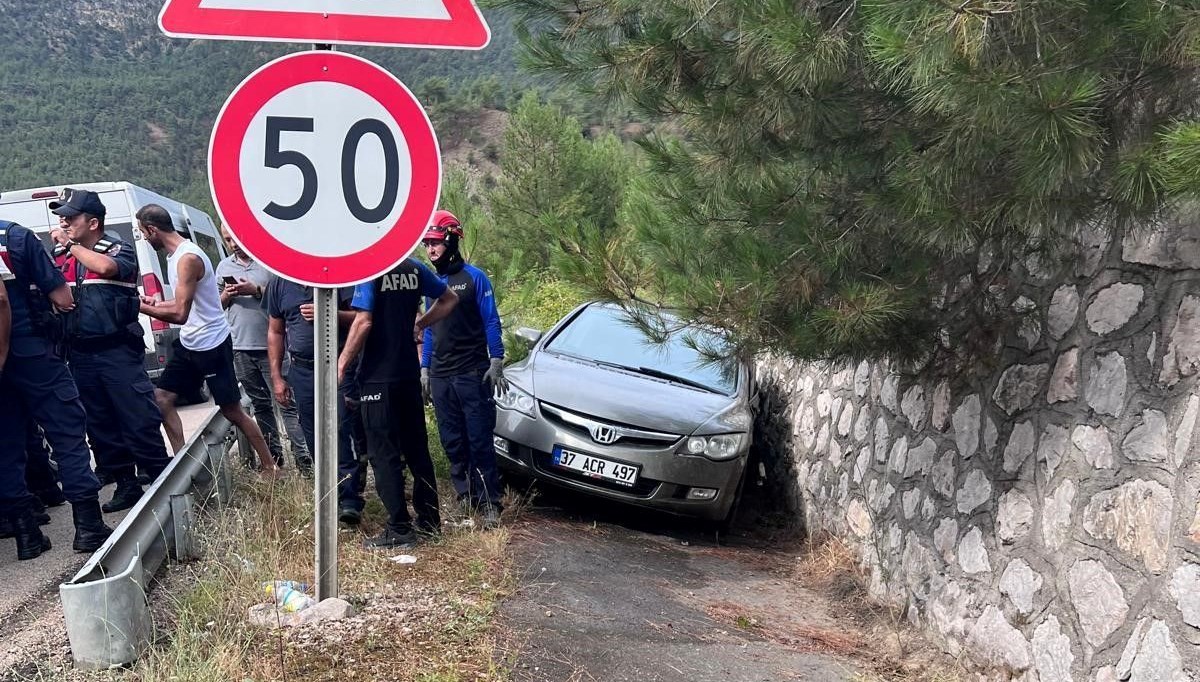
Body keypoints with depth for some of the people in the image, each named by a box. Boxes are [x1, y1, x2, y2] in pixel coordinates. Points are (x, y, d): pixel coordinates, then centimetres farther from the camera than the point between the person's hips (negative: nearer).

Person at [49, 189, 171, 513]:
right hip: (81, 355, 6)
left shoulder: (119, 248, -3)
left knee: (140, 422, -6)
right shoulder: (66, 258, 12)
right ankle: (126, 486, 20)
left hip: (118, 352, -6)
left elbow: (105, 267, -25)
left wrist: (71, 244, -13)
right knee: (100, 427, 11)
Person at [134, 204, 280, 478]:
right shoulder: (176, 254, 9)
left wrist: (142, 307, -15)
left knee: (232, 411, -2)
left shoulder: (188, 258, -21)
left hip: (211, 344, -10)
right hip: (189, 343, 10)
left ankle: (269, 467, 8)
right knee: (162, 398, 8)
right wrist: (156, 302, 16)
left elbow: (180, 313, -25)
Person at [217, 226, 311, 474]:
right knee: (260, 404, 13)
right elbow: (215, 305, 18)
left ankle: (303, 458, -8)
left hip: (270, 345, -6)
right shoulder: (224, 267, 13)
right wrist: (226, 296, -3)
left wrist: (256, 290, -17)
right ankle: (274, 455, 21)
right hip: (241, 348, 6)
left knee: (285, 403, -8)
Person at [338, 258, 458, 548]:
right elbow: (450, 299, 17)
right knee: (417, 448, 15)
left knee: (384, 454, -1)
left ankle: (399, 529, 0)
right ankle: (429, 520, 21)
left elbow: (364, 321, -20)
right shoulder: (414, 268, 6)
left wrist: (342, 363, -11)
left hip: (378, 377, -6)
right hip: (409, 374, 7)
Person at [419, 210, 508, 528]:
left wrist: (496, 362, -10)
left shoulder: (474, 277, -4)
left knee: (480, 440, -6)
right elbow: (429, 328, 17)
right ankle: (465, 496, 18)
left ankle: (490, 503, -3)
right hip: (440, 376, 6)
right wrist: (424, 368, 13)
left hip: (472, 373, -5)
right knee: (452, 442, 8)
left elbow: (491, 322, -4)